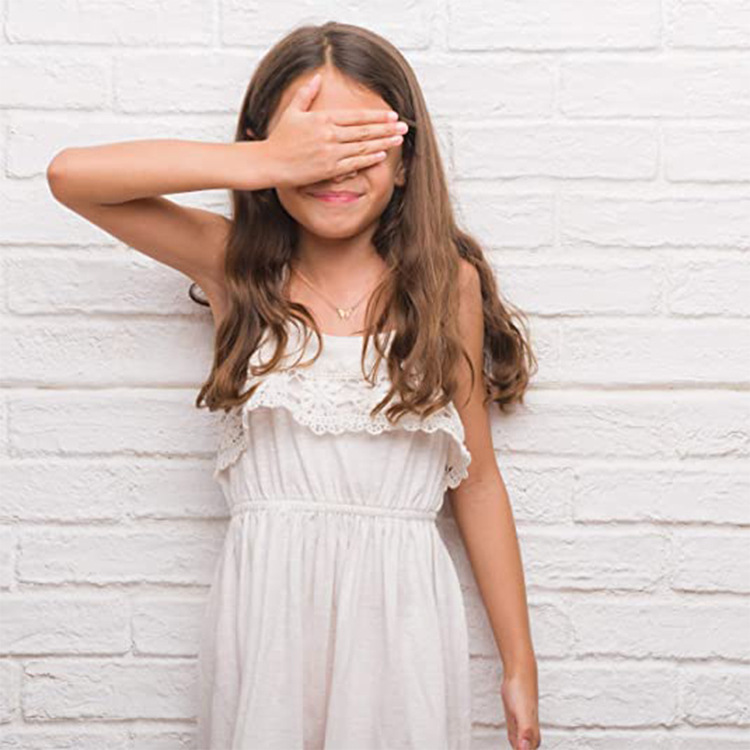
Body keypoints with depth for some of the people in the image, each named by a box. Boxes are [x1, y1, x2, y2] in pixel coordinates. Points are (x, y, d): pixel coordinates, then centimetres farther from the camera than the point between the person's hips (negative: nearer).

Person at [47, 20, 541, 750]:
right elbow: (71, 175, -10)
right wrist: (264, 165, -19)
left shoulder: (447, 283, 0)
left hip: (399, 611, 0)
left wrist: (519, 664, 6)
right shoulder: (237, 266, 1)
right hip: (265, 608, 1)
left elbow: (477, 480, 4)